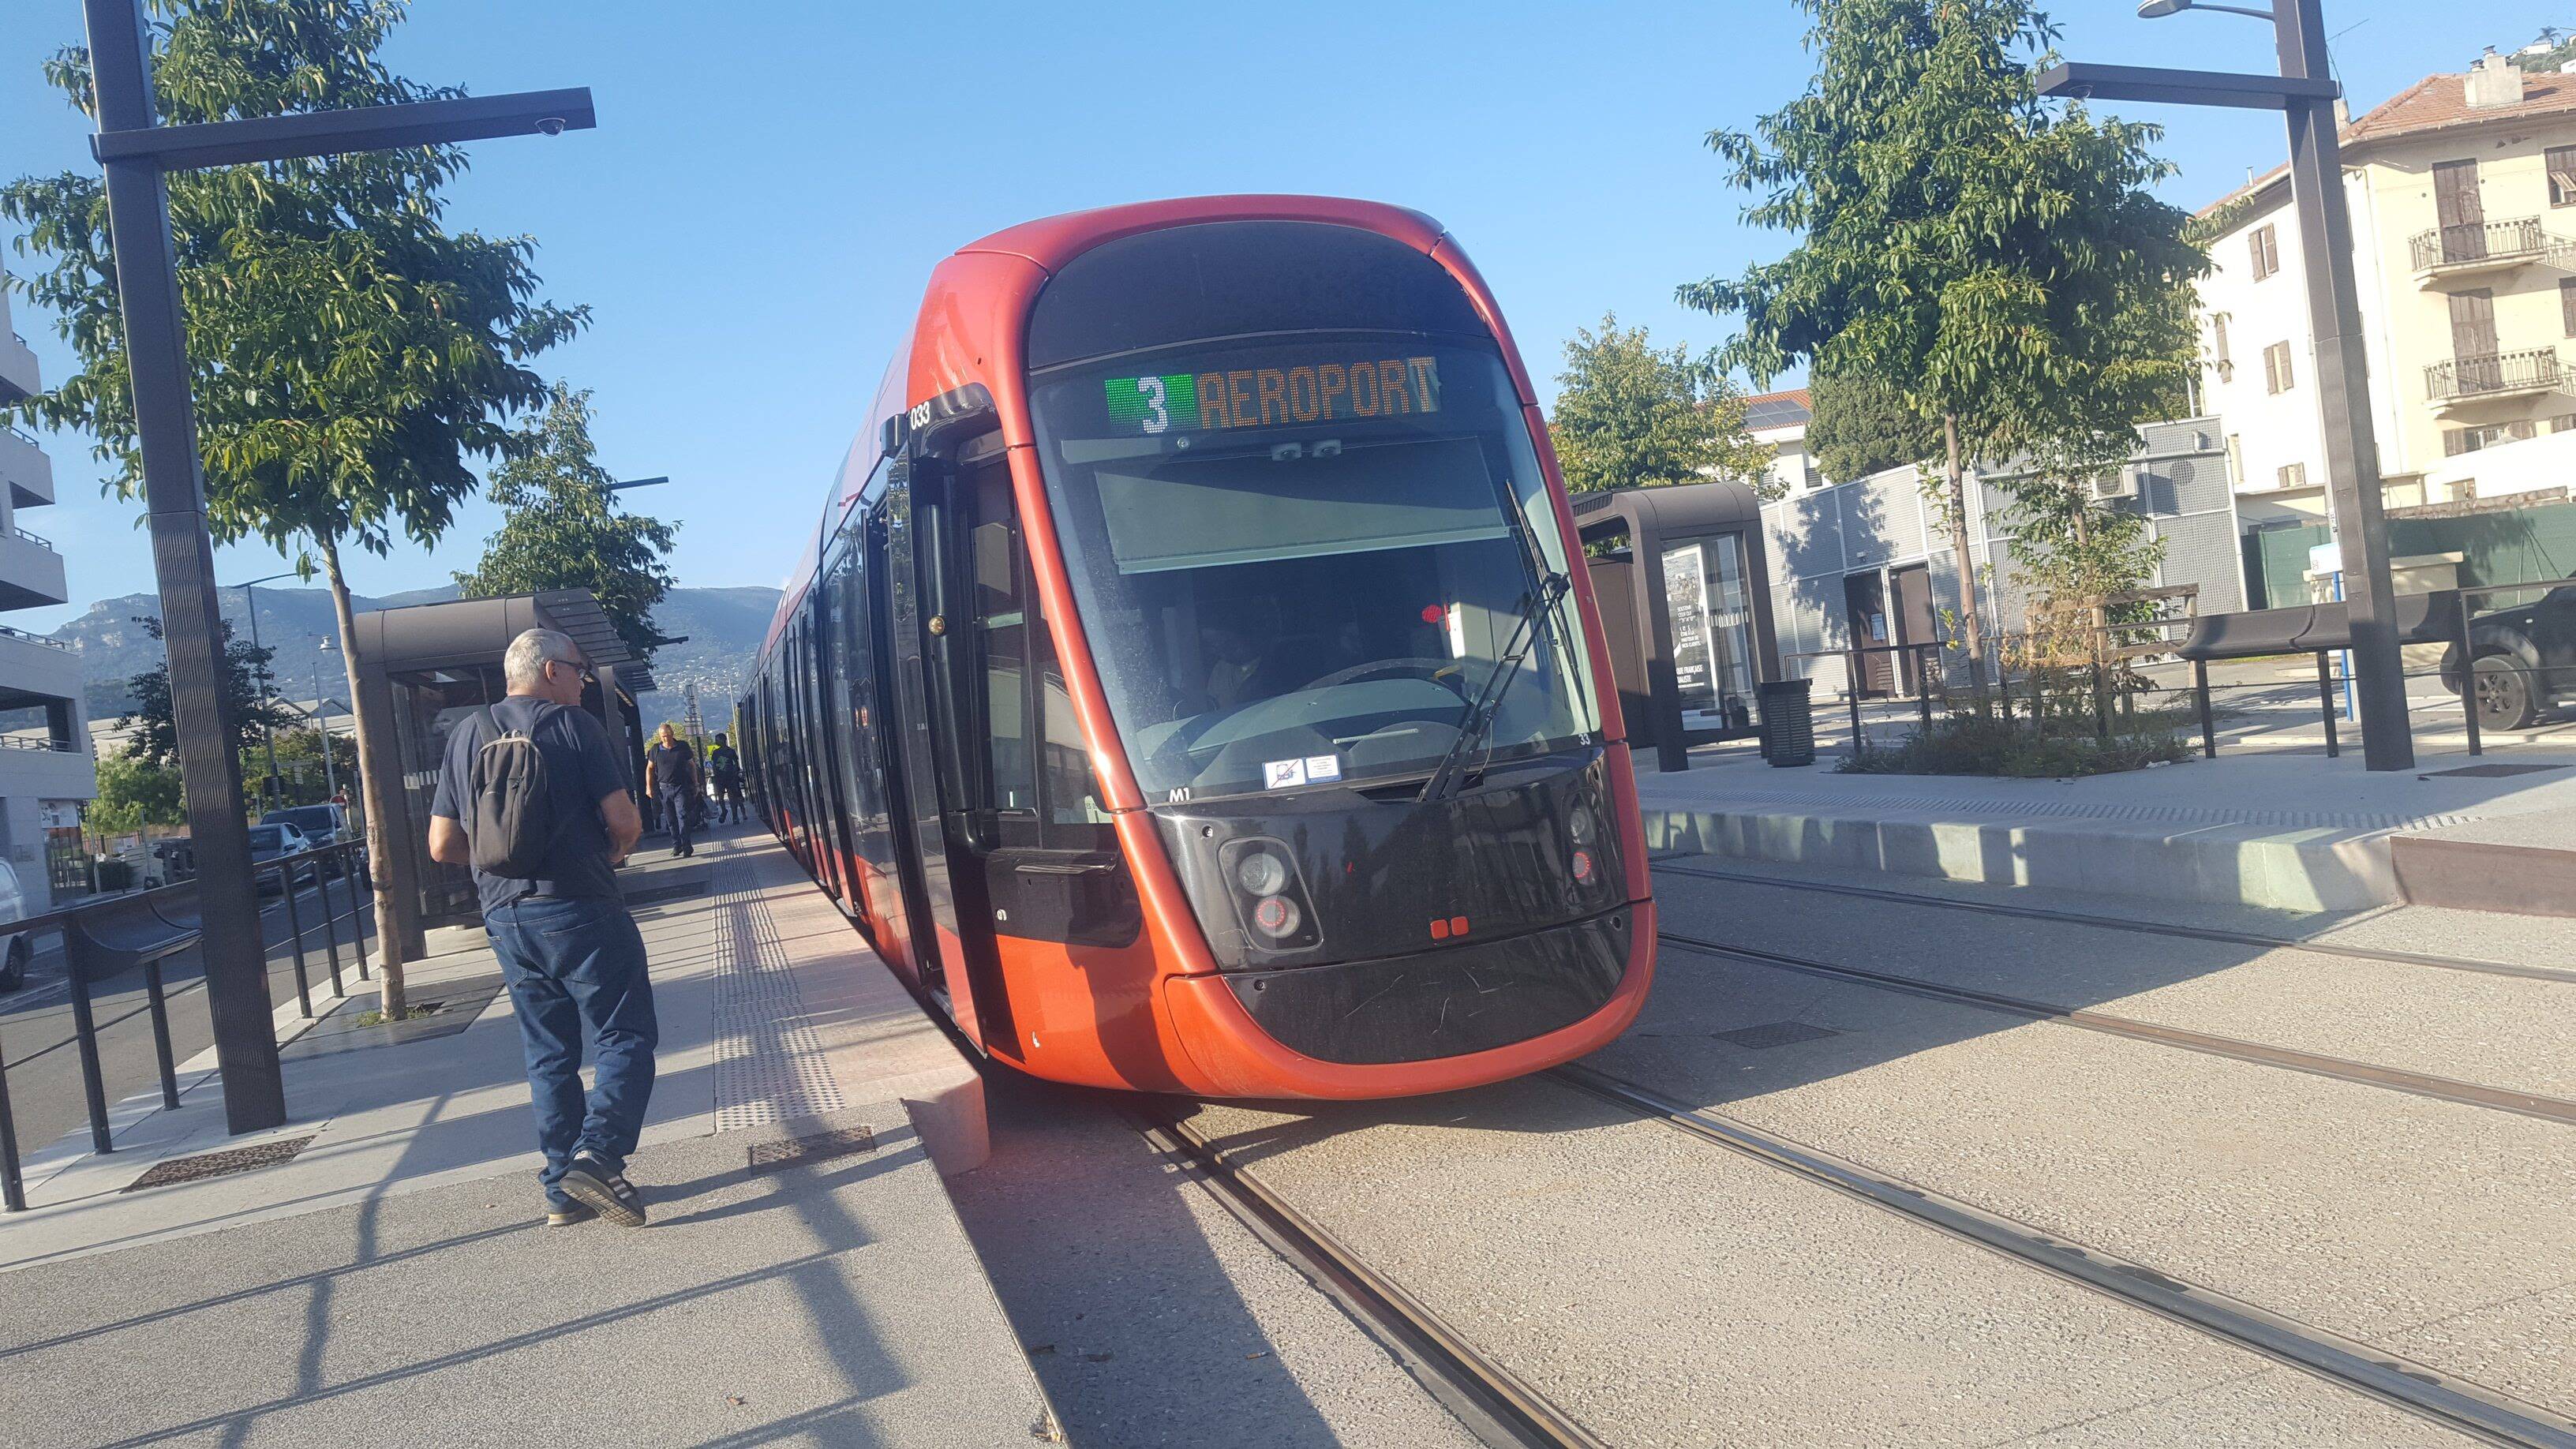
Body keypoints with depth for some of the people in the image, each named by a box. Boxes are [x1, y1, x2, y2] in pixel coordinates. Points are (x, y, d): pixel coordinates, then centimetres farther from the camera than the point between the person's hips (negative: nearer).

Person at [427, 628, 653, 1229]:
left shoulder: (465, 738, 11)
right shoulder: (572, 725, -5)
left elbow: (442, 846, 11)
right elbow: (625, 822, -10)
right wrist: (612, 852, 12)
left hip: (506, 919, 6)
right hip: (579, 912, -6)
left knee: (549, 1056, 13)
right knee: (626, 1039, 1)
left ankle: (562, 1190, 14)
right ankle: (597, 1155, -17)